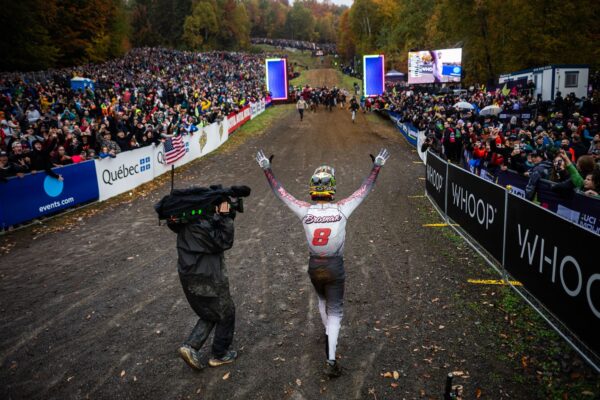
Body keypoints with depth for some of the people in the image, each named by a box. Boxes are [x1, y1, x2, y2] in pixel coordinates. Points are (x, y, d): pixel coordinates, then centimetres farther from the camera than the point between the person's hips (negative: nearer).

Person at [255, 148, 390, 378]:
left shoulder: (304, 211, -14)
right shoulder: (341, 210, -17)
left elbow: (280, 193, -4)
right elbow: (365, 190, -7)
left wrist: (267, 169, 3)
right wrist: (376, 166, 0)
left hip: (314, 266, 2)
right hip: (335, 267, -2)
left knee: (322, 300, 30)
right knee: (335, 311, 7)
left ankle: (328, 334, 50)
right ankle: (331, 360, 0)